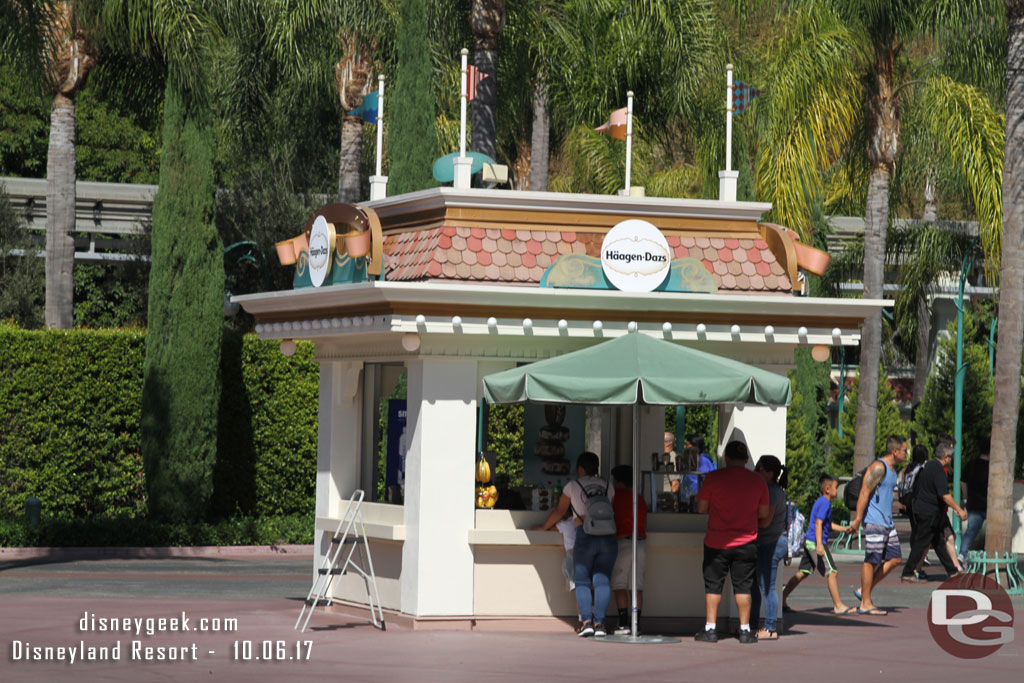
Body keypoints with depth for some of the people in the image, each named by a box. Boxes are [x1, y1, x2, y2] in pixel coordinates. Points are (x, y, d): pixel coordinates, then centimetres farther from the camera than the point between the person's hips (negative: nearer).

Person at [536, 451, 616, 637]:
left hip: (585, 537, -3)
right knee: (602, 580, 1)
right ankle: (599, 622, -7)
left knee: (582, 581, 2)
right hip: (608, 536, 3)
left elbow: (559, 511, 18)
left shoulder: (573, 486, 8)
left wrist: (544, 527, 34)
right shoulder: (607, 487, 16)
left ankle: (586, 621, -11)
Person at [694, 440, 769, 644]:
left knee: (713, 586, 6)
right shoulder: (757, 481, 1)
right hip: (746, 543, 2)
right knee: (743, 587, 8)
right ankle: (745, 630, 8)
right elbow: (764, 515, 8)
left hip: (716, 543, -2)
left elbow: (701, 508, -2)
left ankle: (710, 629, 4)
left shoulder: (714, 478, -7)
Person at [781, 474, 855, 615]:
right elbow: (819, 524, -21)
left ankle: (782, 599, 12)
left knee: (803, 573, 12)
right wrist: (819, 545, -28)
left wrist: (844, 529, 22)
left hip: (808, 541, 10)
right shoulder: (825, 503, -12)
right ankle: (838, 606, -5)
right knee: (832, 572, -6)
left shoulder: (820, 502, 18)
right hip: (815, 542, -10)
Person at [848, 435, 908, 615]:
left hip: (887, 522, 10)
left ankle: (864, 591, 14)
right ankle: (865, 604, 0)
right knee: (872, 561, -5)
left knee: (895, 559, 8)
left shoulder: (892, 468, 17)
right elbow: (864, 493, -17)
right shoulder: (878, 467, -14)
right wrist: (858, 519, -20)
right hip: (874, 522, -10)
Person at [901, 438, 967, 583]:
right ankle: (907, 574, -1)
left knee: (939, 542, 15)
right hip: (929, 513, -10)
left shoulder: (930, 465, 11)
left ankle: (952, 572, 22)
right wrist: (959, 510, -20)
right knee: (921, 543, -4)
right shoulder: (938, 470, -20)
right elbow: (944, 495, -26)